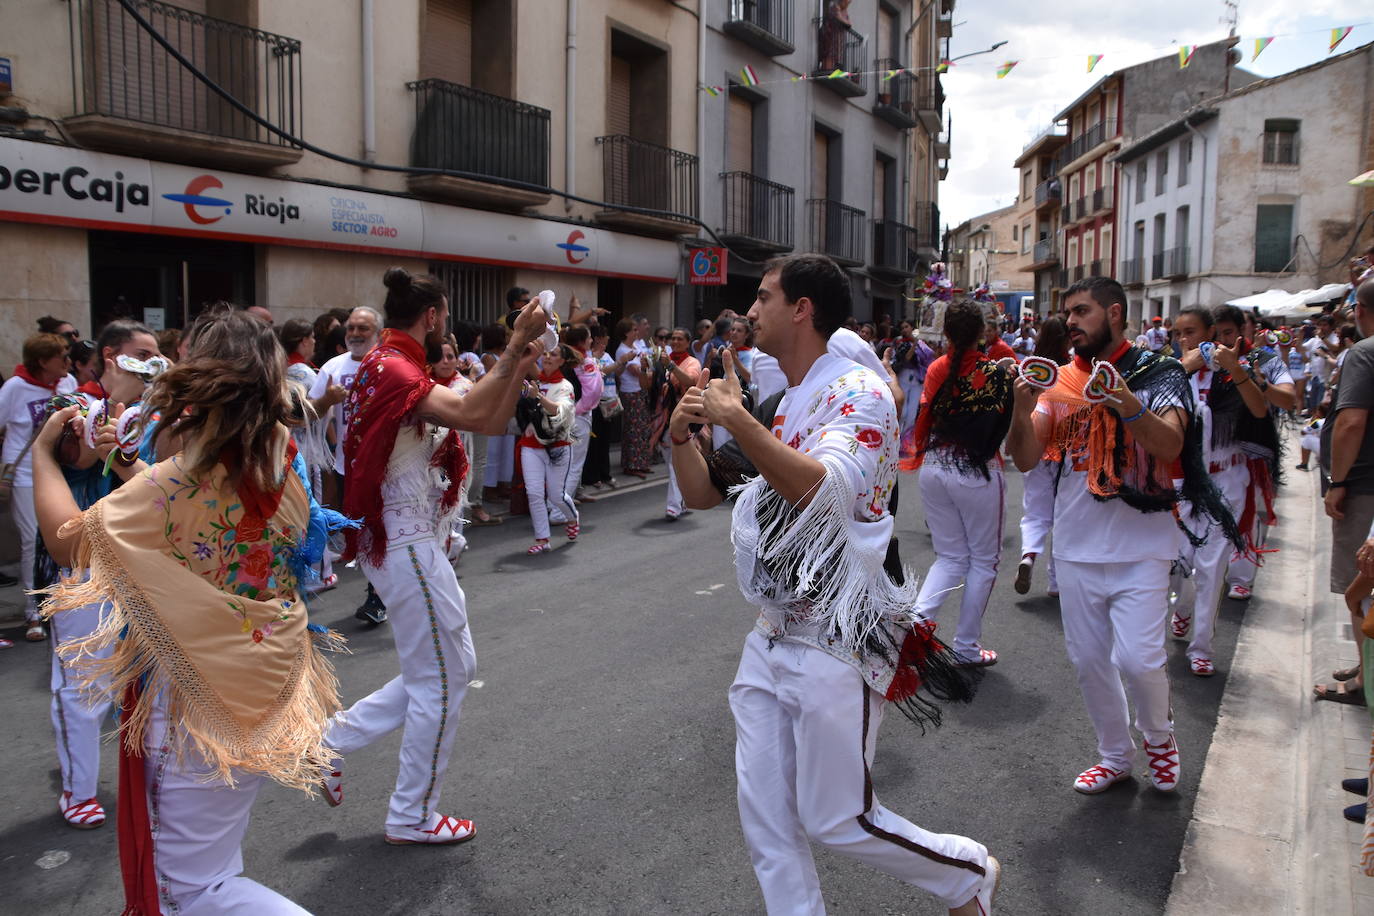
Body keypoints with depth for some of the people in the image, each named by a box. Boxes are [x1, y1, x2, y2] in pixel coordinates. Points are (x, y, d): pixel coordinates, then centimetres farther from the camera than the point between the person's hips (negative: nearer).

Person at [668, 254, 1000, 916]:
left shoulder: (856, 391, -12)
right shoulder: (776, 405, 11)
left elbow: (824, 491, -30)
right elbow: (702, 495, 12)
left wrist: (735, 418, -32)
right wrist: (682, 435, -6)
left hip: (836, 642, -7)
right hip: (773, 638, 8)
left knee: (836, 820, 5)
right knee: (766, 822, 10)